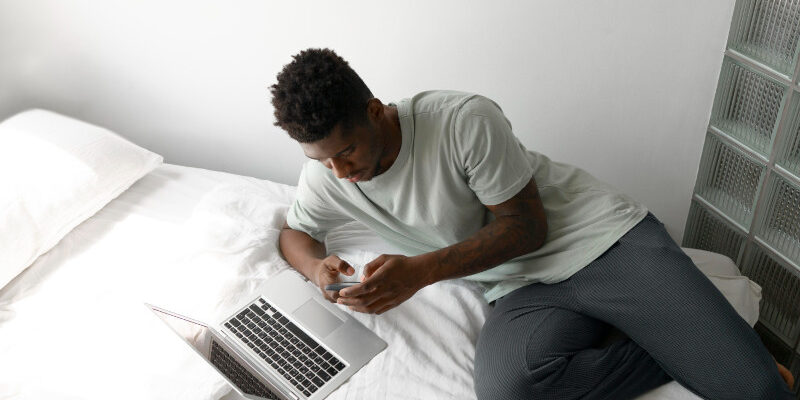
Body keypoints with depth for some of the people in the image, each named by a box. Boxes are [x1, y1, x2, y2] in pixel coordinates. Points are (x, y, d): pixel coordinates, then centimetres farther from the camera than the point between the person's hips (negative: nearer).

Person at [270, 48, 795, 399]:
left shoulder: (465, 121, -18)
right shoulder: (325, 175, -1)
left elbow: (527, 227, -12)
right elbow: (295, 232, 18)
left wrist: (421, 270, -23)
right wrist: (317, 265, -8)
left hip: (603, 238, -4)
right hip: (523, 287, 5)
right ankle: (680, 357, -12)